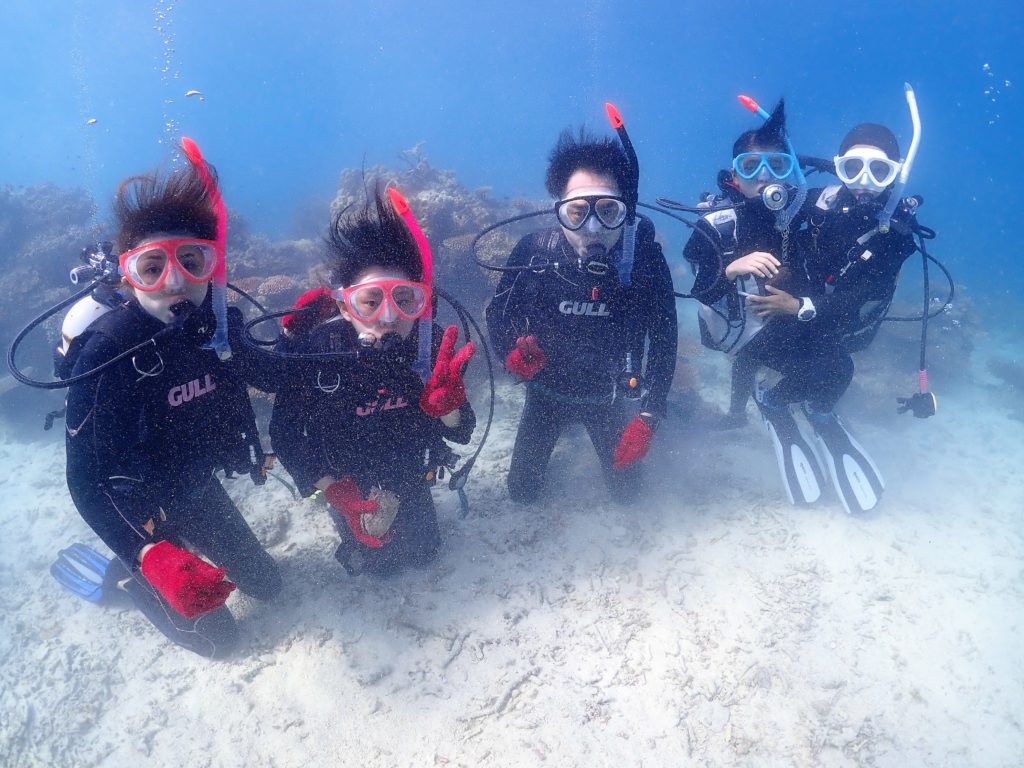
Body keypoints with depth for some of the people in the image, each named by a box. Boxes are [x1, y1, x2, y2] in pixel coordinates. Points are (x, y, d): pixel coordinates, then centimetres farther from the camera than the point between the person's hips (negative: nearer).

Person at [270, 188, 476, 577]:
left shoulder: (431, 342, -26)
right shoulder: (312, 350, -32)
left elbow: (460, 433, -20)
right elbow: (284, 435, -23)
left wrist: (447, 402, -42)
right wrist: (340, 494, -31)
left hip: (410, 479, 2)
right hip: (349, 484, -2)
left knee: (423, 552, 25)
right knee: (379, 562, 19)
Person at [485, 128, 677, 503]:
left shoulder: (646, 258, -25)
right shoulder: (533, 252, -26)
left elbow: (663, 341, -16)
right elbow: (498, 314, -11)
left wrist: (649, 417, -21)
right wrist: (512, 351, -33)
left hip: (607, 395, 0)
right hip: (547, 392, 0)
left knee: (626, 491, 16)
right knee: (523, 491, 13)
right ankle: (542, 445, 44)